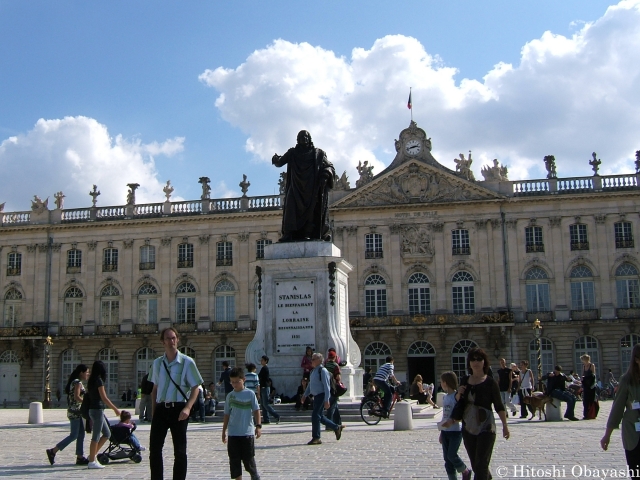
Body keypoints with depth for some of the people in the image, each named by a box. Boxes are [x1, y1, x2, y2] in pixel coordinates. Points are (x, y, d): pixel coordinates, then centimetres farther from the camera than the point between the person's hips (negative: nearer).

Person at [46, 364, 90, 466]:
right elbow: (77, 397, -22)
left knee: (81, 434, 8)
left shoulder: (76, 382, 18)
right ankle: (52, 451, -3)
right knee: (73, 435, -7)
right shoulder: (78, 382, -13)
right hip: (75, 412, -10)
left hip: (77, 412, 10)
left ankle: (80, 457, 9)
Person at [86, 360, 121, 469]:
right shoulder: (99, 380, -13)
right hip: (97, 410, -9)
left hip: (93, 410, 9)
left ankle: (92, 454, 14)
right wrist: (115, 409, -11)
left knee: (107, 434, 13)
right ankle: (92, 461, 0)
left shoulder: (92, 380, 13)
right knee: (96, 437, -4)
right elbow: (104, 398, -16)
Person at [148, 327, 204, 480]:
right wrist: (153, 411, 11)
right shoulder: (157, 363, 9)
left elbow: (195, 388, -4)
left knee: (180, 450, 4)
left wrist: (187, 408, -18)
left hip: (178, 409, -3)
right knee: (154, 449, 2)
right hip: (161, 409, 4)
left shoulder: (187, 362, -4)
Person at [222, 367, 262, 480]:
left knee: (249, 459, 2)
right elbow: (227, 414, 12)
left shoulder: (250, 394, -3)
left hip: (247, 432, -3)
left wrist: (258, 426, -10)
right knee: (234, 459, 4)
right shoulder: (230, 396, 6)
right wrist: (224, 431, 13)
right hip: (233, 434, 3)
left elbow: (256, 410, -2)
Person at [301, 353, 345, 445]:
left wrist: (326, 400, -22)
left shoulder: (323, 371, -13)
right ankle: (337, 428, 29)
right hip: (316, 396, 9)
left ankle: (316, 438, -2)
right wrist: (305, 395, 18)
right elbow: (310, 385, 25)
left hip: (322, 396, -9)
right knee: (320, 417, 13)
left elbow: (326, 386, -18)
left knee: (315, 416, -10)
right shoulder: (313, 371, 14)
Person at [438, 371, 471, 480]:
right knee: (447, 459, 6)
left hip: (456, 431, -8)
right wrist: (441, 433, 19)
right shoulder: (445, 397, 11)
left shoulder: (457, 396, -12)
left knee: (451, 455, -12)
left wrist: (452, 421, -32)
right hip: (445, 431, 8)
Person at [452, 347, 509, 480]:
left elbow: (499, 406, -3)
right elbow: (457, 401, 17)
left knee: (481, 465, -8)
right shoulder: (465, 381, 6)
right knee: (475, 465, 16)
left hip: (486, 428, -5)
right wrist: (458, 394, -4)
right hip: (468, 428, 5)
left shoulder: (490, 383, -7)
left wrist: (505, 425, -8)